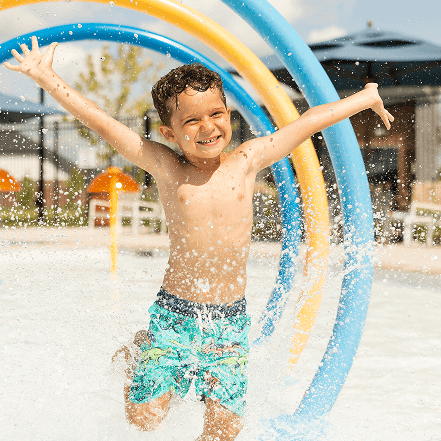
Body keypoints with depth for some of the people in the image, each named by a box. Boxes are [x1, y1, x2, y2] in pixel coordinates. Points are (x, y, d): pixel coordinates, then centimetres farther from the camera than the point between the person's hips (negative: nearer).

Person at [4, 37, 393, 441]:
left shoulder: (246, 162, 1)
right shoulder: (166, 169, -4)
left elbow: (309, 122, 7)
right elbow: (101, 122, -4)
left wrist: (368, 96, 15)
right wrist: (46, 79, -4)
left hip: (230, 319, 1)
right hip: (174, 314, -1)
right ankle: (134, 358, 30)